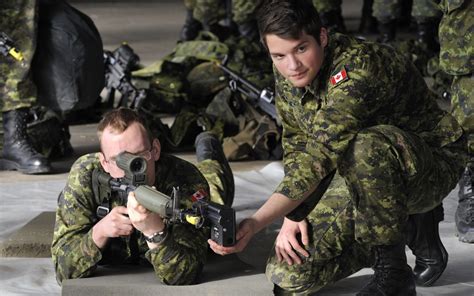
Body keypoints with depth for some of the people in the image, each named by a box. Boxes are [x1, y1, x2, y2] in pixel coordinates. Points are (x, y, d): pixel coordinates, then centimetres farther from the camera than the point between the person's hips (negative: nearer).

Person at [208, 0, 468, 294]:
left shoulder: (356, 68, -30)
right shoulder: (287, 73, -4)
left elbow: (320, 157, -35)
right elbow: (297, 147, 7)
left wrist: (256, 223, -39)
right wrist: (292, 214, -10)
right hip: (364, 177, 8)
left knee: (365, 149, -41)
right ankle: (410, 227, 12)